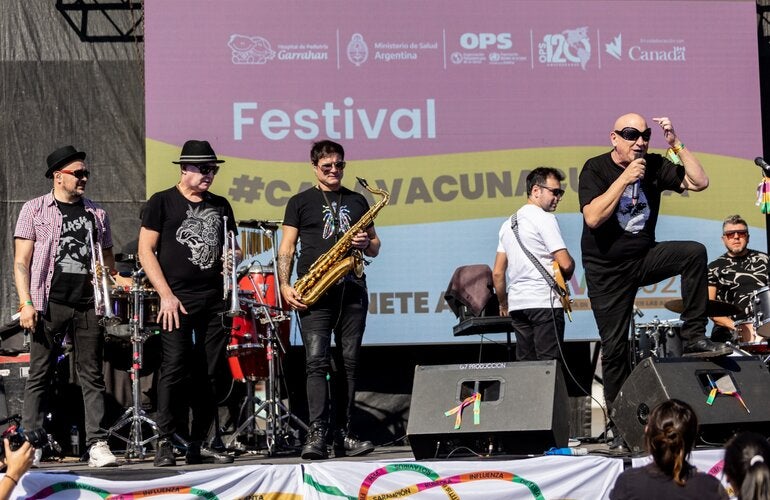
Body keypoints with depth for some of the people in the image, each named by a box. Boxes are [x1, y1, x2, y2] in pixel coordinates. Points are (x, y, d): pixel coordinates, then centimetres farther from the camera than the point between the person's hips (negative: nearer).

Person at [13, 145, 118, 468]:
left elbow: (107, 260, 22)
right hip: (49, 305, -3)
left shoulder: (96, 214, 15)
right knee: (40, 376, 0)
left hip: (88, 305, 3)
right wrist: (26, 303, -10)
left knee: (92, 376, 1)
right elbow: (21, 261, 0)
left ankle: (97, 445, 2)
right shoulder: (35, 210, 4)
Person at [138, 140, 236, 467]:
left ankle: (199, 444, 10)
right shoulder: (162, 203, 1)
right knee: (175, 369, -11)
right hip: (177, 300, -5)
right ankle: (165, 445, -6)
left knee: (208, 375, 4)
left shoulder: (220, 206, 16)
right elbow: (145, 251, -3)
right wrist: (165, 295, -11)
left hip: (214, 299, 5)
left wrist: (233, 257, -1)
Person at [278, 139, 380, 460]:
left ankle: (342, 434, 8)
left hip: (352, 289, 4)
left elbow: (375, 247, 21)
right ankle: (317, 434, -20)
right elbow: (287, 248, 5)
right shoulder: (300, 202, 9)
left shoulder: (357, 201, 18)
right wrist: (284, 285, -9)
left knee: (348, 362, 3)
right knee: (316, 361, -14)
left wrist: (365, 243, -2)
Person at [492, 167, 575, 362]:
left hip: (517, 302, 7)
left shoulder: (509, 224, 18)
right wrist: (564, 277, 8)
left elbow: (497, 273, 18)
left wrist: (503, 305, 27)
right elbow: (566, 264, -13)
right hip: (545, 302, -7)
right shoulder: (544, 218, -6)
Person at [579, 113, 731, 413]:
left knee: (694, 253, -23)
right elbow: (593, 218, -25)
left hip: (644, 258, 3)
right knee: (614, 346, -2)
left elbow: (700, 182, -8)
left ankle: (694, 338, -18)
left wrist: (676, 145, -14)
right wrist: (625, 178, -26)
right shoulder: (595, 169, -12)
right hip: (606, 270, -3)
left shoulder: (654, 166, -2)